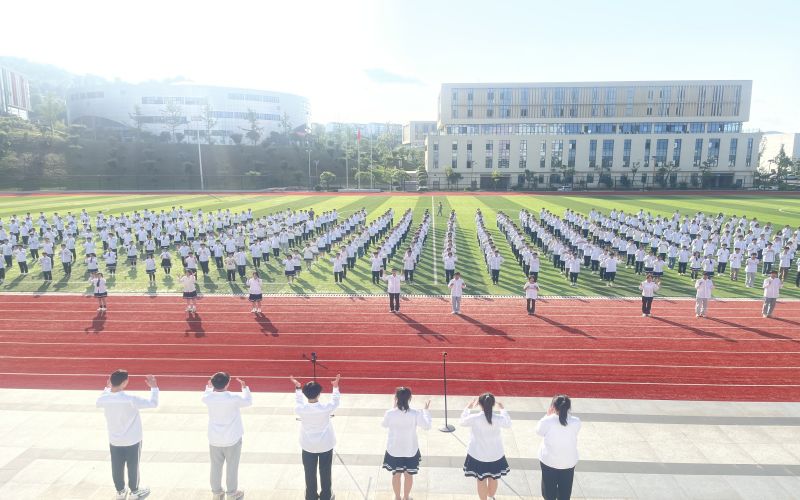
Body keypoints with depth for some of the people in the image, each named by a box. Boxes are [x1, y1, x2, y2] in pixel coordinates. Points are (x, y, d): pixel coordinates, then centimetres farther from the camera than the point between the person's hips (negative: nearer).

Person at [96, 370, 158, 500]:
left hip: (114, 441, 4)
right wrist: (154, 387, -10)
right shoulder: (131, 399, -28)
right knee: (133, 466, 14)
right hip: (132, 441, -4)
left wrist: (107, 388, 17)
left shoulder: (103, 399, -14)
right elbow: (153, 403, -21)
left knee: (117, 467, 19)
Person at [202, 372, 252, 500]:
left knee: (216, 467, 18)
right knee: (232, 467, 11)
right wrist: (244, 387, 9)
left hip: (214, 439, 4)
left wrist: (209, 387, 28)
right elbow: (248, 401, -3)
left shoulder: (208, 398, -13)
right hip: (232, 439, -3)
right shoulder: (234, 398, -23)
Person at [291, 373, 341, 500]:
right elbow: (335, 401, -2)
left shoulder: (300, 409, -21)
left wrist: (297, 388, 16)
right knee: (325, 472, 18)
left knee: (310, 473, 19)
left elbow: (298, 401, 3)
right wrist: (335, 386, 9)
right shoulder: (326, 408, -24)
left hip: (308, 446, 1)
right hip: (325, 445, -1)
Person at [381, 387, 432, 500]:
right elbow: (427, 426, -5)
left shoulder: (390, 413, -20)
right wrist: (426, 410, 6)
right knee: (409, 475, 22)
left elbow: (384, 425, 2)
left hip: (394, 450, 0)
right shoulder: (415, 414, -21)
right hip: (410, 450, 0)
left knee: (396, 475, 22)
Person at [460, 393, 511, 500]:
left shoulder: (474, 418, -23)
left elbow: (462, 422, -1)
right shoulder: (499, 419, -19)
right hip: (495, 455, 2)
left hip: (478, 456, -2)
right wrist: (503, 409, 16)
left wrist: (468, 408, 9)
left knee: (481, 481, 17)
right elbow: (508, 424, 5)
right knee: (493, 479, 24)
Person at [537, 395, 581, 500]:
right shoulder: (576, 422, -18)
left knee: (549, 487, 21)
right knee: (565, 489, 22)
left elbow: (539, 431, -4)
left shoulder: (547, 421, -24)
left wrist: (548, 415, 0)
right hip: (569, 461, 2)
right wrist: (564, 413, -2)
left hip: (549, 460, -1)